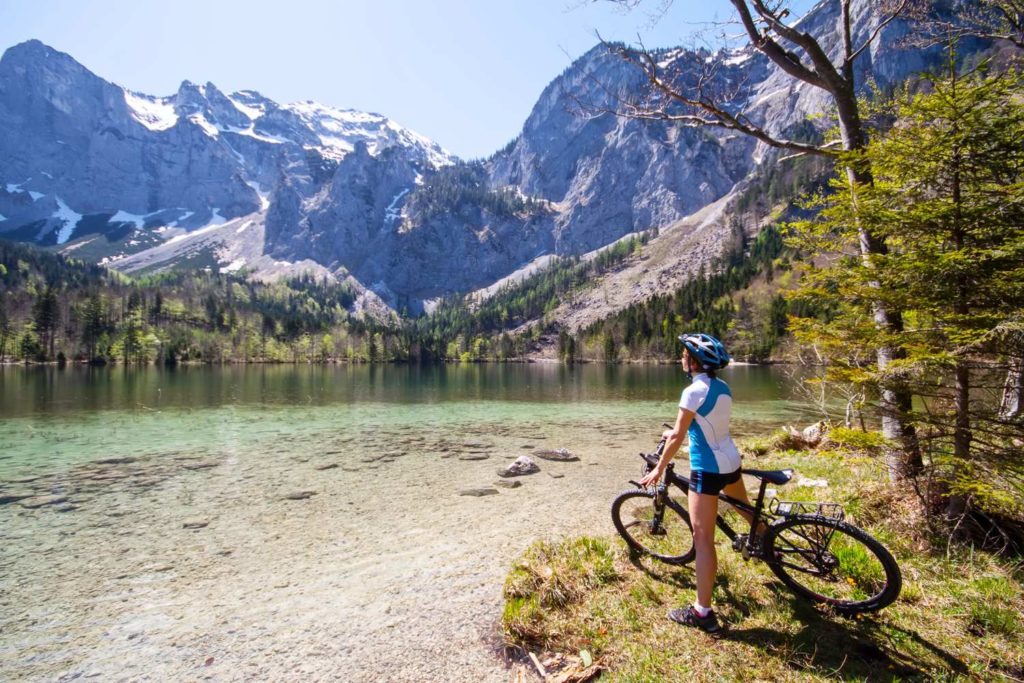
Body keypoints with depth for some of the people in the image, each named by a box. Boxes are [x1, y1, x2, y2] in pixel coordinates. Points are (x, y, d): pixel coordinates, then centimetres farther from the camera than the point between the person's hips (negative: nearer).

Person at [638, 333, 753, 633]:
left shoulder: (694, 391, -20)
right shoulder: (722, 387, 5)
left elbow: (677, 437, -17)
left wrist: (659, 469, -7)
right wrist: (677, 433, 29)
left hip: (708, 470, -9)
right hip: (731, 462, 9)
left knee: (703, 538, -4)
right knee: (746, 508, 35)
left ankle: (702, 612, 0)